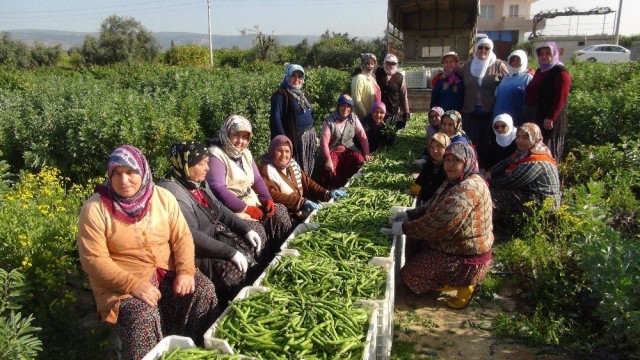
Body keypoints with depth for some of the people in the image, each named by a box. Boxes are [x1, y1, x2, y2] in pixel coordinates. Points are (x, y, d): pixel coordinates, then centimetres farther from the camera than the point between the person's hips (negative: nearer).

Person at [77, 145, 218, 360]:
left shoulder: (163, 197, 1)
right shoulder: (95, 208, -10)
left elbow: (182, 237, 1)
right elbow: (94, 259, -15)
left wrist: (186, 271, -17)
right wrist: (133, 285, -25)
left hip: (168, 272, 4)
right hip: (123, 282, -3)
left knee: (203, 290, -18)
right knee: (143, 315, -31)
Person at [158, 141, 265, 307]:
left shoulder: (197, 182, 5)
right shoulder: (172, 192, -25)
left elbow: (219, 208, 13)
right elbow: (192, 236, -29)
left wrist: (246, 229, 1)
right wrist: (230, 253, -28)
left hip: (217, 234, 10)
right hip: (197, 251, -10)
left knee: (256, 249, 3)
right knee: (239, 273, -21)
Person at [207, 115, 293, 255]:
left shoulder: (245, 152, 12)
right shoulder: (215, 155, -14)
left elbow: (257, 179, 15)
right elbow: (217, 189, -23)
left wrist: (268, 199, -4)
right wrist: (246, 209, -23)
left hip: (252, 202, 8)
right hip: (231, 208, -8)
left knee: (280, 212, -6)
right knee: (256, 230, -26)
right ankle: (264, 263, -3)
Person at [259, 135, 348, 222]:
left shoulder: (292, 164, 14)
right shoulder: (266, 170, -9)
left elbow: (307, 182, 16)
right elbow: (272, 195, -22)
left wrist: (327, 194, 1)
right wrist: (301, 202, -30)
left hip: (302, 209, 8)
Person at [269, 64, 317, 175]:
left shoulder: (301, 94, 16)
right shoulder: (281, 94, -8)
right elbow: (275, 118, -17)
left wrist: (315, 135, 16)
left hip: (309, 139, 8)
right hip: (294, 140, -8)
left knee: (307, 171, 12)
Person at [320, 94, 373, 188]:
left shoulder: (354, 119, -1)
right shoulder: (329, 120, -12)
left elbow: (362, 136, -3)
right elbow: (324, 141, -18)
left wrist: (366, 154, -13)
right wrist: (328, 160, -28)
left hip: (349, 149, 3)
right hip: (333, 150, -3)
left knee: (360, 160, -26)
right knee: (330, 169, -30)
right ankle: (333, 189, -1)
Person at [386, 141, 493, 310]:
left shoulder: (468, 189, -28)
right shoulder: (454, 182, 5)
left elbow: (438, 223, -32)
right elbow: (433, 207, 13)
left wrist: (404, 228, -22)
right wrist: (409, 214, -3)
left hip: (467, 259, -10)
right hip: (454, 245, 10)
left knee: (408, 275, -8)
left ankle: (464, 286, 1)